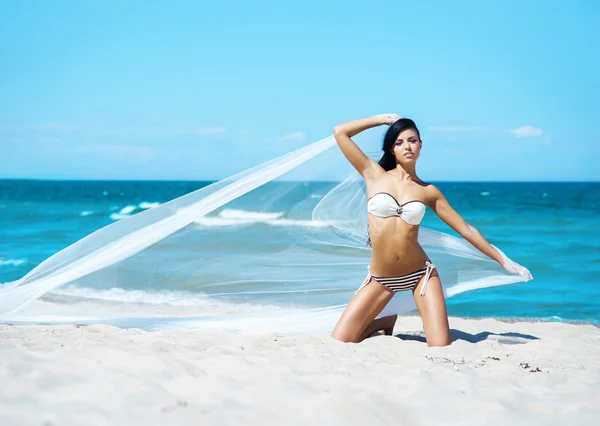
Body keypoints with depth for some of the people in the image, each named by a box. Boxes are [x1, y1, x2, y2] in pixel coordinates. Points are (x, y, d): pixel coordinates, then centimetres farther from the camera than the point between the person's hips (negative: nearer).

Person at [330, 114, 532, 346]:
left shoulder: (428, 191, 3)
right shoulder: (374, 174, 0)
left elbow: (465, 229, 8)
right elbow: (340, 132, -4)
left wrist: (502, 260, 8)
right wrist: (382, 119, 4)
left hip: (420, 274, 0)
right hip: (380, 278, 0)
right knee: (339, 342, -8)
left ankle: (431, 322, 26)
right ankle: (386, 322, 24)